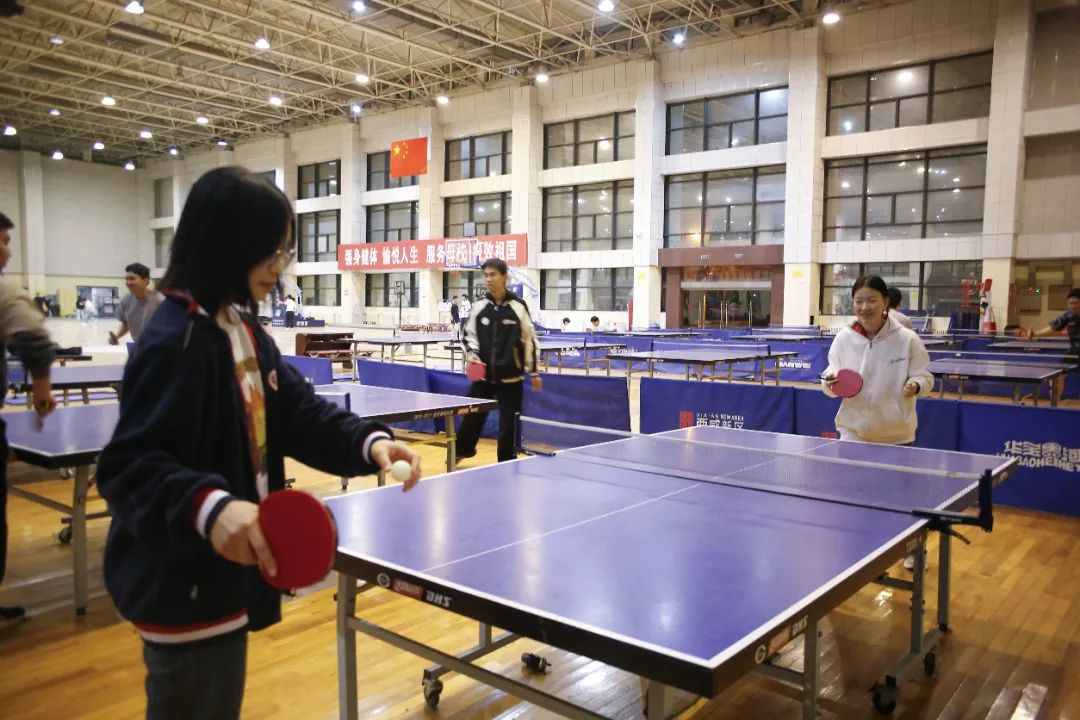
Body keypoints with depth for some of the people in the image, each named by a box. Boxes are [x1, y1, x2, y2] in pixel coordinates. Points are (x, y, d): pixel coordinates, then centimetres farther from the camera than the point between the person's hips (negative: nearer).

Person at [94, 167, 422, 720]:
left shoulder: (246, 332, 6)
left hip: (226, 576, 9)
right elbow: (129, 466, -29)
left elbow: (300, 413, 2)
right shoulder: (175, 341, -24)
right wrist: (209, 507, -46)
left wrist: (369, 442, -15)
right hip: (182, 587, -9)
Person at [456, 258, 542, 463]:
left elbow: (529, 339, 0)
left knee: (509, 423, 2)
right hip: (483, 374, 2)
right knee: (472, 417, 8)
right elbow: (470, 335, 13)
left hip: (511, 377, -2)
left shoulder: (518, 306, -5)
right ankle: (461, 451, 32)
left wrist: (534, 371, 2)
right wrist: (472, 354, -6)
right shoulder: (479, 306, 2)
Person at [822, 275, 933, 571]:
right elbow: (832, 376, 4)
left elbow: (925, 377, -4)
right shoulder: (844, 338, -4)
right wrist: (830, 382, -19)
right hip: (854, 430, 1)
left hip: (896, 433, -1)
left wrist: (915, 386, -26)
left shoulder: (907, 339, -10)